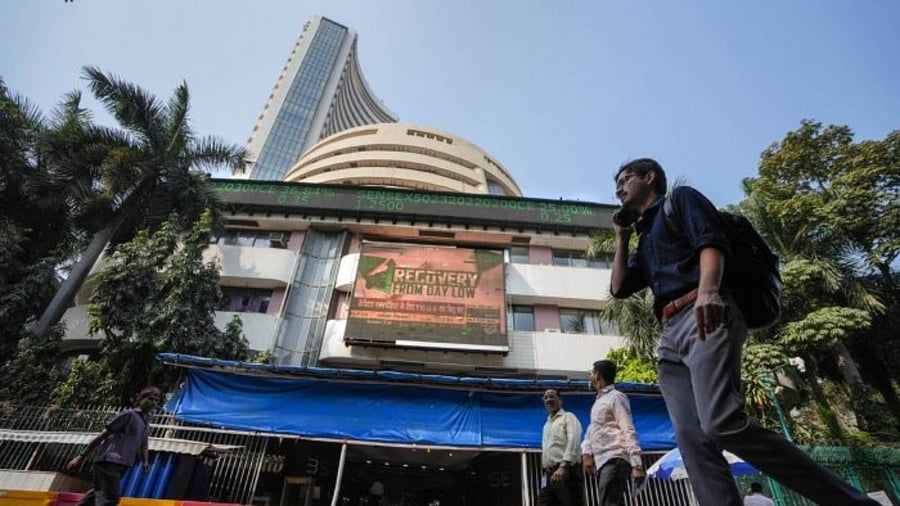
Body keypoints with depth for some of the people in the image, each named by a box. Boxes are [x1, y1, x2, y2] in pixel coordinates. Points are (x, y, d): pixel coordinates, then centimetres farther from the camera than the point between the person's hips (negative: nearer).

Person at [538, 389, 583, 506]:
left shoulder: (568, 417, 3)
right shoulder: (547, 424, 25)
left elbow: (573, 441, -13)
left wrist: (563, 466, -24)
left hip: (565, 471, -7)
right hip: (549, 474, 7)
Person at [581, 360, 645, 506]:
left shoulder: (616, 397, -2)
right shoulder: (598, 401, 23)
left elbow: (629, 432, -11)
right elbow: (591, 431, 21)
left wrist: (637, 465, -20)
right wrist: (586, 453, 4)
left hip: (614, 461, -8)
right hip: (601, 462, 8)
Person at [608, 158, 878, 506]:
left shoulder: (680, 199, 13)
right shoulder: (644, 241, 32)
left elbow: (711, 242, -6)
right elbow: (619, 288, 23)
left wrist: (708, 289, -26)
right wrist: (622, 237, 26)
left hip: (704, 316, -7)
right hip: (670, 335, 8)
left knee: (721, 424, -24)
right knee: (693, 441, -6)